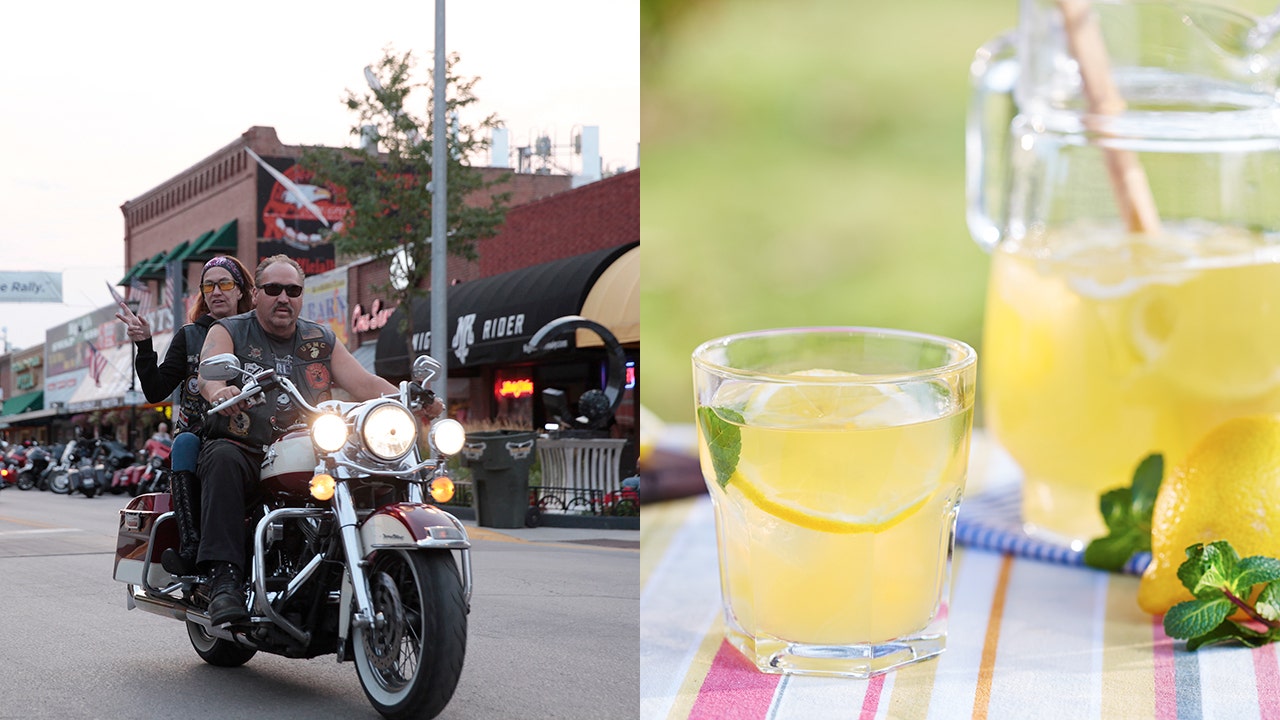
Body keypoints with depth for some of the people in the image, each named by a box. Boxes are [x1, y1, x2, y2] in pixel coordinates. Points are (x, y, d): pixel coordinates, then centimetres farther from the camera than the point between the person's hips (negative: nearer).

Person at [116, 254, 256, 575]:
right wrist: (144, 345, -5)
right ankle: (191, 545, -44)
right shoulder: (189, 336, 16)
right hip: (199, 431, 1)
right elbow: (155, 390, 6)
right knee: (184, 442, -33)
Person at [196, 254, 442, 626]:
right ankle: (224, 580, -42)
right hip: (245, 453, -3)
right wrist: (218, 391, -40)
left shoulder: (321, 341, 18)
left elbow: (365, 383, 7)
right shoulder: (229, 331, 7)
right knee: (222, 457, -36)